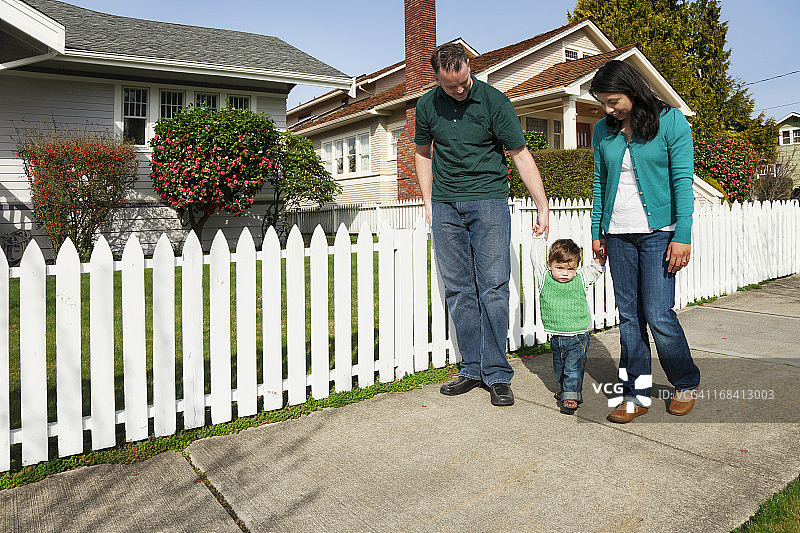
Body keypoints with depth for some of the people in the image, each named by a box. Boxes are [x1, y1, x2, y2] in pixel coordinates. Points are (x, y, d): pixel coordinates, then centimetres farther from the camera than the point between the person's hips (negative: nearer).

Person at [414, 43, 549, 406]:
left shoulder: (494, 101, -5)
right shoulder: (427, 105, 5)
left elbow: (521, 155, -4)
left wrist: (542, 206, -6)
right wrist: (428, 204, 12)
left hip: (489, 202, -3)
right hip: (445, 206, 4)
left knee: (494, 288, -7)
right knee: (459, 291, 4)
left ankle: (497, 374, 2)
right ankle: (472, 369, 14)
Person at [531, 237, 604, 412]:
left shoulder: (581, 279, -2)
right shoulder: (544, 279, -3)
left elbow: (597, 265, 8)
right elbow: (536, 258, 0)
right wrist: (539, 237, 3)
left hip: (578, 337, -2)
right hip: (555, 337, 3)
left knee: (573, 368, -6)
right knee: (559, 368, 18)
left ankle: (571, 397, -1)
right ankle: (566, 388, 39)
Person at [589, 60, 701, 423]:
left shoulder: (670, 121, -3)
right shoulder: (603, 131, 9)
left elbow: (682, 180, -6)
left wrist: (682, 236, -12)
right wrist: (597, 233, 10)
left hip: (657, 231, -4)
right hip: (618, 234, 4)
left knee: (658, 315, -6)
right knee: (628, 315, 5)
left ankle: (686, 383, 19)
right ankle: (637, 394, 15)